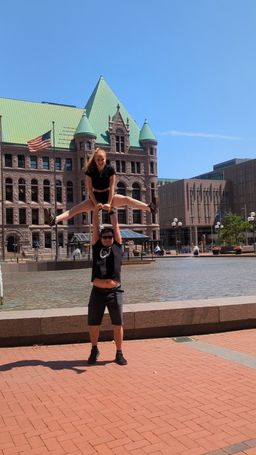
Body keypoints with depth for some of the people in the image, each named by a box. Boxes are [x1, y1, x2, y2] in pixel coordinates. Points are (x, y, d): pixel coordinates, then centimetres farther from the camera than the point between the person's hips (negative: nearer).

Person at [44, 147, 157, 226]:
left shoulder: (110, 169, -11)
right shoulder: (90, 171, -12)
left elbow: (112, 187, -12)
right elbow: (89, 189, -11)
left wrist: (109, 203, -20)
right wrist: (96, 203, -19)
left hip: (109, 195, 0)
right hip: (95, 197, 0)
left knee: (127, 199, -24)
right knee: (77, 208, -19)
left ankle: (149, 208, -35)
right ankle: (55, 219, -34)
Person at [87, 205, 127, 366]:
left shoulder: (117, 247, 10)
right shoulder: (97, 247, 12)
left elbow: (116, 226, 12)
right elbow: (95, 226, 12)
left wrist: (111, 210, 17)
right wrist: (96, 209, 13)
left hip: (115, 292, -1)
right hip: (97, 292, 1)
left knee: (118, 324, 3)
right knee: (93, 324, 9)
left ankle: (119, 353, 17)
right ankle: (94, 350, 31)